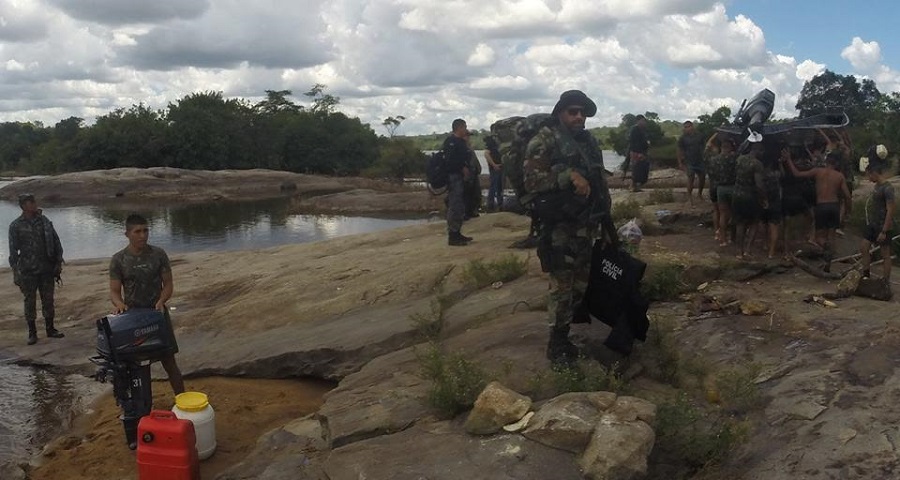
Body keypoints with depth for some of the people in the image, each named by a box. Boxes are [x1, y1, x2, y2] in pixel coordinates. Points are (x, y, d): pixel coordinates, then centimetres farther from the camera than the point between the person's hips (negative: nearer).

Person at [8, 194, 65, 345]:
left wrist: (58, 263, 4)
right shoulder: (16, 226, -4)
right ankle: (32, 333, 13)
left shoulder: (45, 221, 5)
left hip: (47, 270, 3)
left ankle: (50, 329, 20)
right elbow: (13, 250, -3)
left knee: (48, 300, 9)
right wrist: (15, 272, -7)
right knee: (30, 302, 4)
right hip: (28, 271, -3)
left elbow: (56, 242, 9)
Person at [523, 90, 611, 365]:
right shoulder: (545, 141, -9)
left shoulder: (589, 141, 13)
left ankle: (568, 333, 26)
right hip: (559, 229, -7)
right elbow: (532, 180, -19)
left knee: (581, 284, 12)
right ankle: (557, 344, 8)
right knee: (562, 287, -4)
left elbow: (599, 181, 22)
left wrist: (605, 217, 21)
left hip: (586, 226, 7)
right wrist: (569, 176, -26)